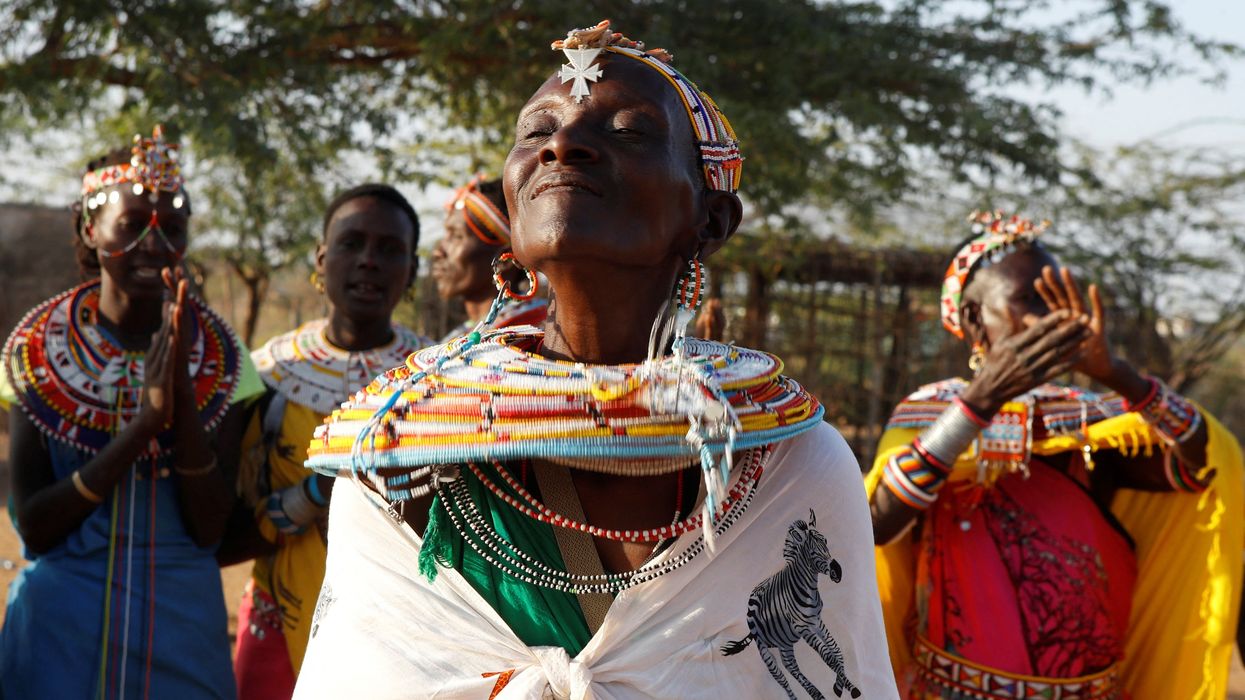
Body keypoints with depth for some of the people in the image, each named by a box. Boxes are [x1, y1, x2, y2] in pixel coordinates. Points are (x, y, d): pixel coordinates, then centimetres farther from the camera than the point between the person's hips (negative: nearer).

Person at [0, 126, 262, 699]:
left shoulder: (218, 362, -2)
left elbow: (210, 529, -8)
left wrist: (183, 396, -21)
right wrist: (143, 421, -21)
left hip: (182, 630, 1)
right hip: (59, 630, -1)